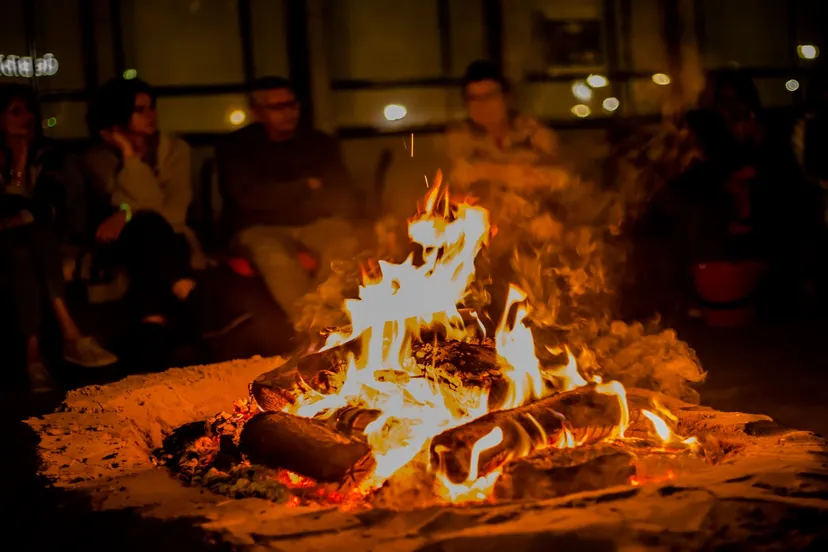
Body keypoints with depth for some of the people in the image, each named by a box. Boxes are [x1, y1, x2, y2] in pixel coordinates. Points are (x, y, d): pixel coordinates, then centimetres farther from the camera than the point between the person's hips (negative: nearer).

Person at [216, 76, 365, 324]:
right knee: (277, 257, -39)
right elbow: (250, 198, -10)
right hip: (260, 229, -2)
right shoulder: (235, 147, 3)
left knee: (346, 242, -32)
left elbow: (350, 200, 5)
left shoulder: (321, 143, 11)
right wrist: (307, 187, -2)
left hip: (313, 226, 3)